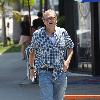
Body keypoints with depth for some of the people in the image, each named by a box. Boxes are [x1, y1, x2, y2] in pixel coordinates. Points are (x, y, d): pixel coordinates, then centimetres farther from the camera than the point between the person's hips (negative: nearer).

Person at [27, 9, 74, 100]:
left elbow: (70, 47, 15)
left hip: (60, 73, 3)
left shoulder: (63, 32, 2)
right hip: (45, 73, -3)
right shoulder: (37, 34, -2)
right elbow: (32, 51, 11)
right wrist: (32, 67, 14)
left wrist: (68, 60, 0)